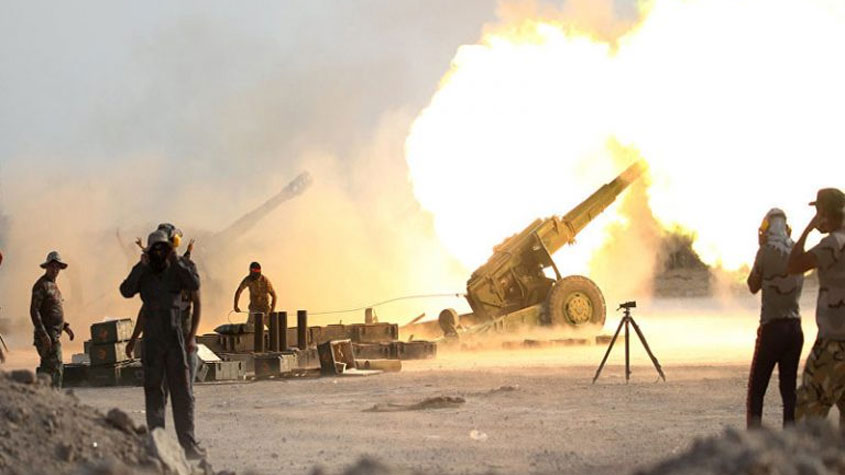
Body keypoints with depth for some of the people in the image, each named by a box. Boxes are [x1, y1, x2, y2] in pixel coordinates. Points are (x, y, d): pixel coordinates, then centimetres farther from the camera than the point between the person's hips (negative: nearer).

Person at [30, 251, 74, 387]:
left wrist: (65, 326, 18)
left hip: (54, 334, 10)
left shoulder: (52, 285, 18)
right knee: (56, 367, -13)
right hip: (47, 335, -10)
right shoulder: (41, 285, -12)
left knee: (46, 368, 12)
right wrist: (44, 335, -24)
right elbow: (34, 311, -19)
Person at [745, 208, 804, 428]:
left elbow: (753, 286, 2)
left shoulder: (767, 251, -10)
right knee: (789, 389, 10)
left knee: (756, 392, -2)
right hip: (795, 327, 5)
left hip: (772, 327, -5)